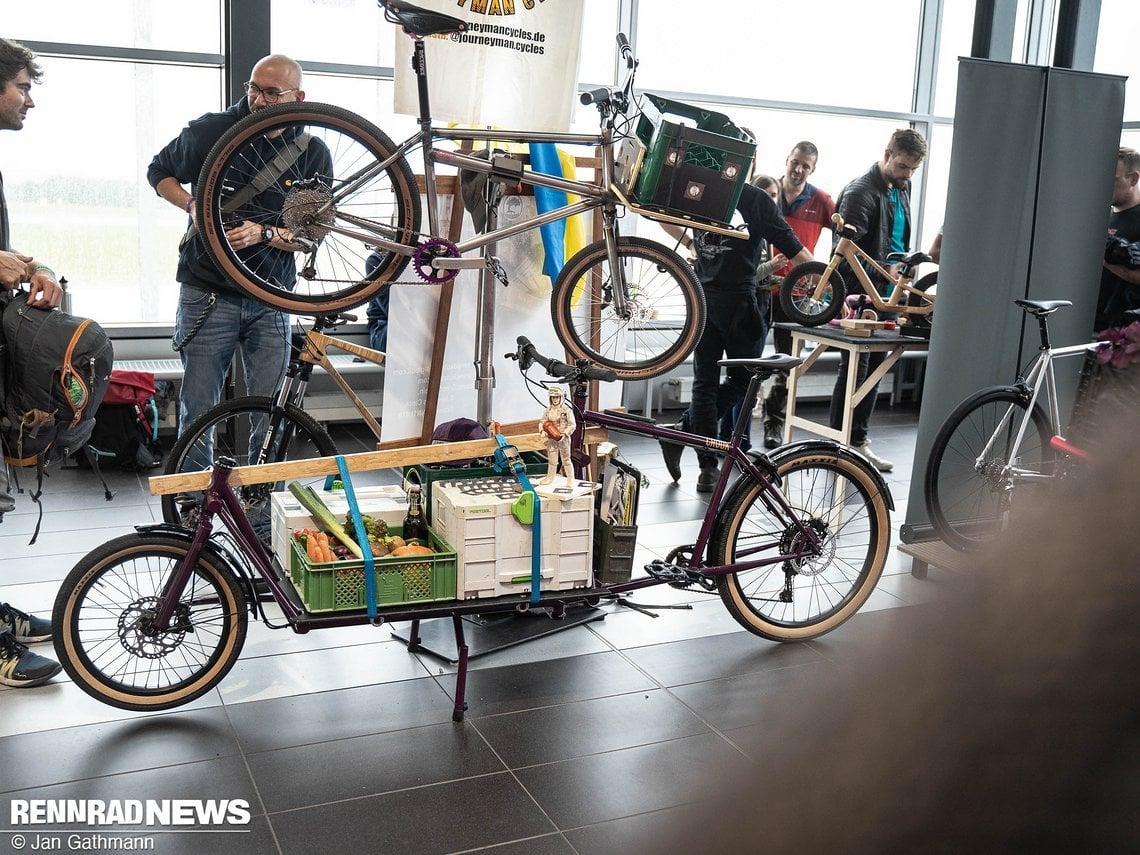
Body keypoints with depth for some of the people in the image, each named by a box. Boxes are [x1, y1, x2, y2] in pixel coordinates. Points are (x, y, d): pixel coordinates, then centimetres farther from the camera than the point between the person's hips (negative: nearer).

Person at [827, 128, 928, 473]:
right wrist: (882, 274, -27)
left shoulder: (901, 190, 13)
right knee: (854, 371, -3)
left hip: (885, 299, 8)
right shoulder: (860, 192, -14)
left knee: (874, 369, 11)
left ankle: (859, 440, 20)